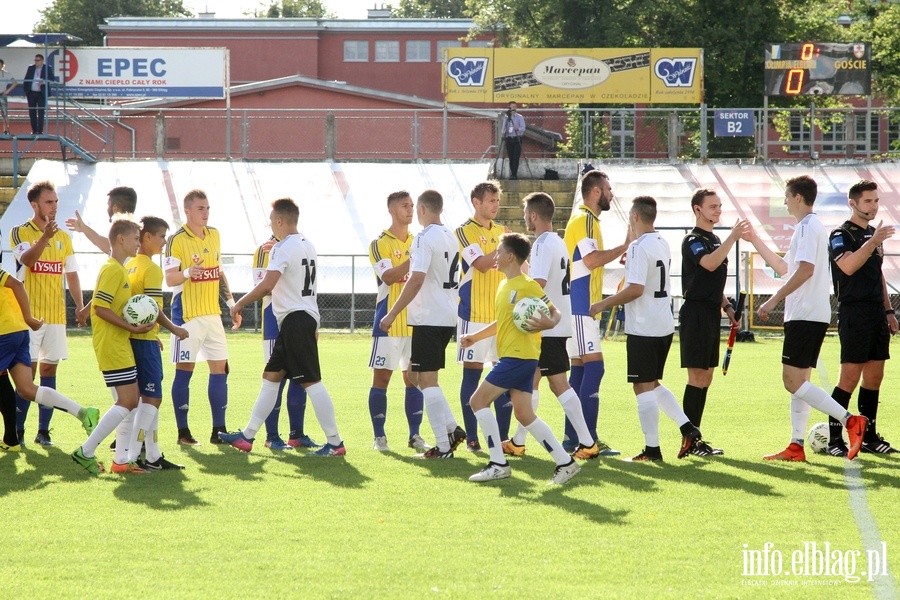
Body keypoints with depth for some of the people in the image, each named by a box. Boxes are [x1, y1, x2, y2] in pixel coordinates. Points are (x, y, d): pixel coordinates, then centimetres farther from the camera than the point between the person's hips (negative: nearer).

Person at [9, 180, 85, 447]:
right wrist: (45, 237, -38)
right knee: (28, 369, -7)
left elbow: (71, 274, 15)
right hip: (30, 313, -5)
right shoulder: (20, 232, -4)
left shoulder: (64, 237, 11)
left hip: (56, 315, 5)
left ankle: (43, 430, 9)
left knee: (49, 368, 5)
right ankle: (18, 430, -1)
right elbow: (27, 259, -22)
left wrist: (80, 305, 4)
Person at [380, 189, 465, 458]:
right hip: (448, 317, 9)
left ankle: (443, 446, -7)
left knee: (426, 379, -5)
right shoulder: (450, 237, 13)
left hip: (429, 317, -9)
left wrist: (392, 314, -18)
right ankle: (451, 428, 10)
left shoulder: (425, 238, -14)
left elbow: (416, 280, -21)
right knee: (416, 375, 18)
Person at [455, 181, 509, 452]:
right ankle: (471, 437, 1)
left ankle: (502, 436, 7)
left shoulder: (501, 232, 14)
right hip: (474, 314, -6)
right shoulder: (464, 232, -5)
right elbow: (481, 264, -18)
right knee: (472, 372, -2)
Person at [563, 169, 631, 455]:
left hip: (582, 306, 11)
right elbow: (591, 260, -23)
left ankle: (572, 437, 12)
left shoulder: (587, 220, 20)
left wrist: (618, 254, 16)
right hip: (581, 306, -11)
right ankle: (588, 439, -16)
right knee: (593, 366, -13)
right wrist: (624, 247, -15)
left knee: (580, 368, 10)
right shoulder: (584, 220, -12)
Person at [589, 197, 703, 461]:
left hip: (643, 328, -9)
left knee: (643, 387, -2)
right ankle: (687, 427, 8)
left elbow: (635, 289, -23)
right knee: (653, 384, 19)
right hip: (665, 326, 9)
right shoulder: (662, 244, 11)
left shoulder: (639, 248, -16)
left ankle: (652, 449, -1)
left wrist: (604, 304, -15)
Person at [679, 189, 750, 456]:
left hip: (711, 314, 9)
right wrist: (733, 237, -32)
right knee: (697, 377, -9)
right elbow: (709, 264, -30)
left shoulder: (715, 240, 18)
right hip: (696, 312, -9)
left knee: (706, 378, 10)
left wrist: (727, 307, 17)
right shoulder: (693, 240, -10)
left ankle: (693, 437, 14)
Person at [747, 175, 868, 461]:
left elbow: (805, 269, -24)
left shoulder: (808, 226, -12)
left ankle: (850, 421, -19)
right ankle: (796, 446, 10)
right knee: (798, 381, 10)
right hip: (811, 316, 11)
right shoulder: (810, 226, 20)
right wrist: (755, 241, 30)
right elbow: (784, 268, 28)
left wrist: (774, 300, -21)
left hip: (805, 316, -11)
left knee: (793, 381, -13)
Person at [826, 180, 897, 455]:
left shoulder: (873, 235, 18)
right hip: (854, 312, -8)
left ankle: (869, 436, 15)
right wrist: (874, 241, -27)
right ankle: (834, 439, -6)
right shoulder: (841, 235, -7)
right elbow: (848, 266, -24)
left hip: (876, 313, 8)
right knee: (850, 377, -10)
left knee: (874, 377, 8)